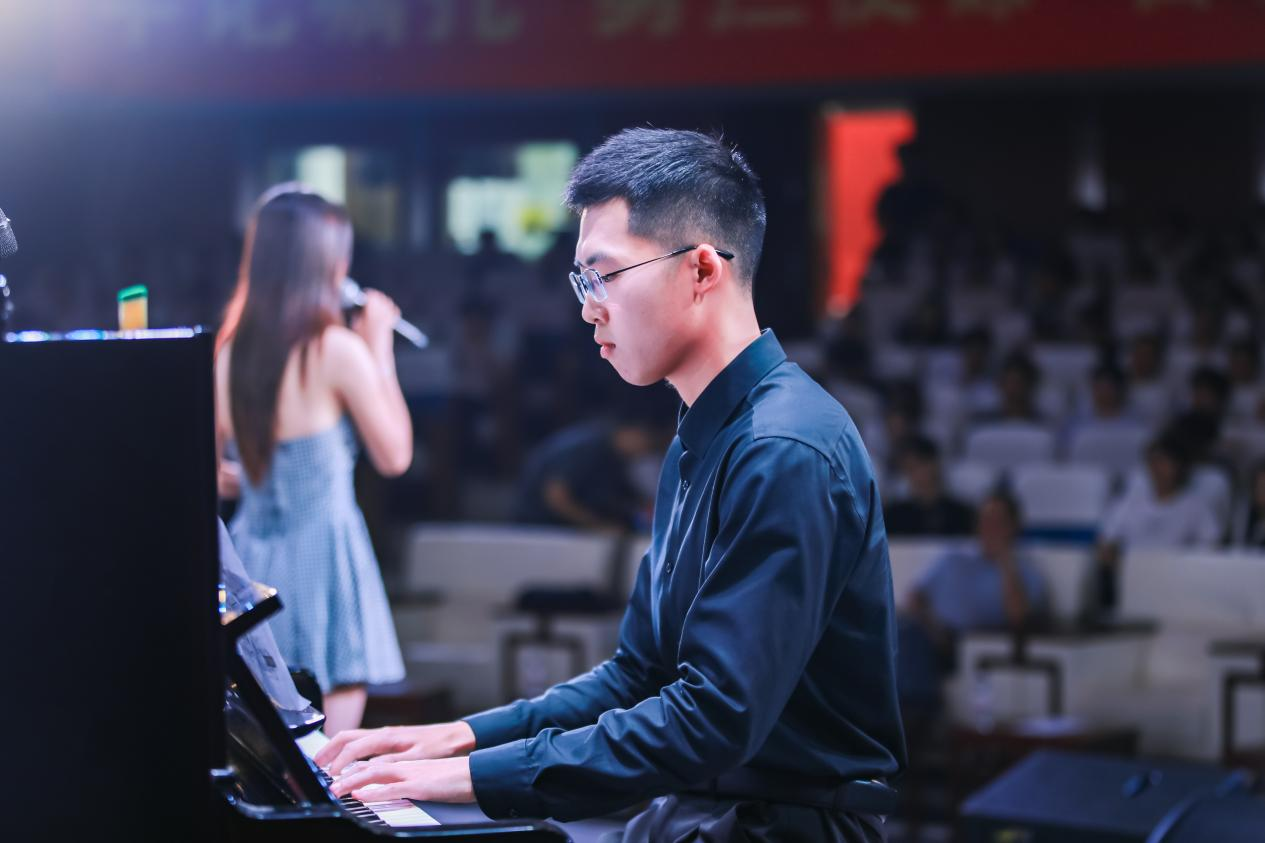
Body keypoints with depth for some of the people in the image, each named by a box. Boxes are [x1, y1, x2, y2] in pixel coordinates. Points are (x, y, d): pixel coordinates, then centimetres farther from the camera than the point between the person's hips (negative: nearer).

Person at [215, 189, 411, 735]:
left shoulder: (231, 350, 5)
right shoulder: (338, 348, -11)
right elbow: (394, 455, -3)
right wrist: (379, 349, 3)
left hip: (250, 551, 6)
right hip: (323, 551, -6)